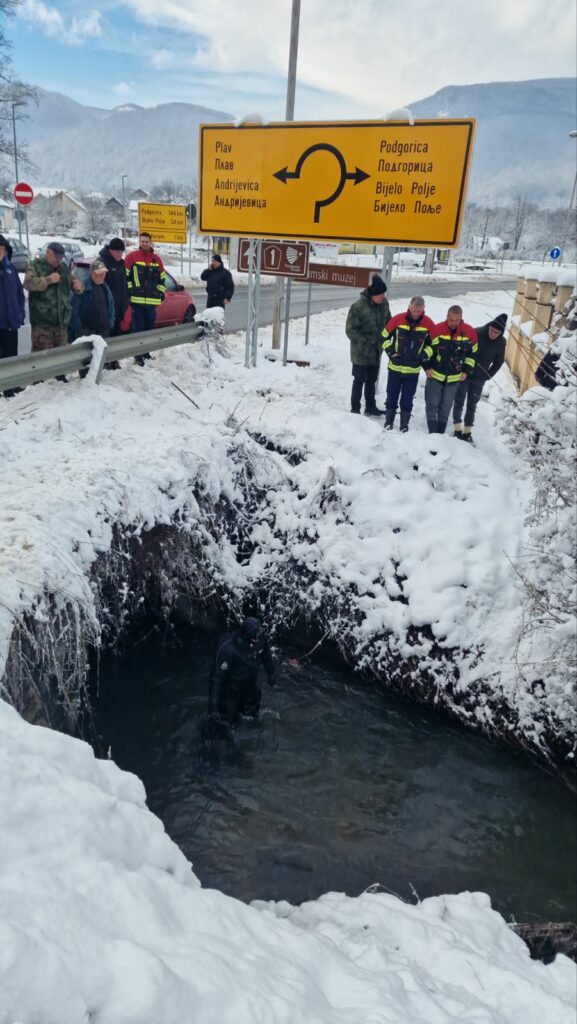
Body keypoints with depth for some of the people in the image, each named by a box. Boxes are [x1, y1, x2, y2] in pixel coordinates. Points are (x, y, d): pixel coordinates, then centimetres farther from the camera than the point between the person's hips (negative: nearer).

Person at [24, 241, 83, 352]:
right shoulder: (35, 265, -1)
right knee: (42, 354, -8)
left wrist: (79, 286, -5)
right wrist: (48, 280, -24)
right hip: (42, 320, -6)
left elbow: (78, 287, 20)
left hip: (62, 320, 6)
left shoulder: (64, 268, 15)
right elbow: (28, 283, -17)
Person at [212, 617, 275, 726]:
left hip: (251, 685, 5)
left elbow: (266, 656, -2)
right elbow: (219, 675, -27)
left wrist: (270, 673, 13)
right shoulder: (227, 649, -39)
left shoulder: (260, 639, -25)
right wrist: (216, 699, -17)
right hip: (231, 691, -4)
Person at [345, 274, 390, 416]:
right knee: (359, 380, 1)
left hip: (376, 351, 6)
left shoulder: (384, 303, -1)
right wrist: (364, 342, -22)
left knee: (372, 380, 16)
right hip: (361, 351, -6)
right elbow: (351, 329, -18)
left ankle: (370, 407, 28)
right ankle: (355, 409, 11)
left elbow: (388, 323, 14)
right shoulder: (358, 306, -21)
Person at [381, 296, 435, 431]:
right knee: (392, 396, 10)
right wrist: (390, 351, -8)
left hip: (413, 370, 0)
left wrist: (424, 355, -9)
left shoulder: (428, 323, -6)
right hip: (395, 367, 0)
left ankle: (404, 424, 18)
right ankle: (388, 422, 23)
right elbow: (384, 336, 3)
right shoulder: (397, 319, -9)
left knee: (407, 400, 7)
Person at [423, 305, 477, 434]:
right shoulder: (437, 329, -15)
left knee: (446, 407, 9)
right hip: (435, 375, -1)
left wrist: (467, 371, 1)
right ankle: (433, 433, 9)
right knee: (432, 404, 0)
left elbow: (472, 353, 4)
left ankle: (441, 433, 20)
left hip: (454, 378, 1)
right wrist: (427, 367, -5)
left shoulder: (469, 332, -9)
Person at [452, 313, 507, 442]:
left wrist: (488, 375, 0)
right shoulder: (476, 333, -19)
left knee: (472, 405, 8)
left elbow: (499, 361, 7)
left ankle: (467, 432, 14)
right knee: (459, 402, 2)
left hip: (479, 379, 3)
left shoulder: (501, 342, -7)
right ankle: (457, 430, 11)